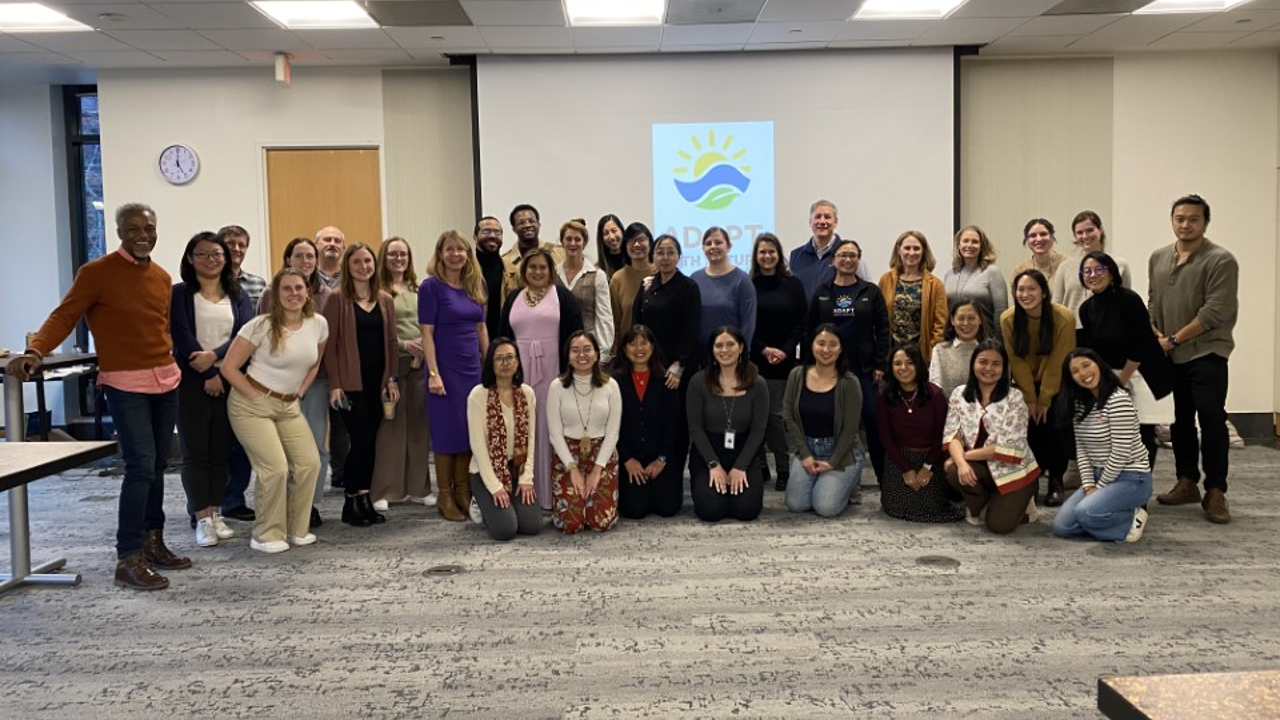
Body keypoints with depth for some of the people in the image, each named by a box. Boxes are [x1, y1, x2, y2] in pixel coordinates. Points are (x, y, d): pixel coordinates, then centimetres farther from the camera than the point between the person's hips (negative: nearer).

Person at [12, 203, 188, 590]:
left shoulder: (162, 277, 13)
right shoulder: (96, 272, -7)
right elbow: (64, 315, -12)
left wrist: (169, 358, 9)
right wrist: (35, 351, -27)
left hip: (166, 382, 7)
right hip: (125, 385, -6)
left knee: (157, 465, 12)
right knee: (141, 466, -13)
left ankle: (153, 543, 23)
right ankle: (128, 560, -7)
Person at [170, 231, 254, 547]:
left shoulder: (237, 295, 11)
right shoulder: (180, 294, 2)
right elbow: (182, 338, -8)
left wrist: (215, 355, -17)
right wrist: (209, 376, -13)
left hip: (229, 381, 3)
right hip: (192, 382, -3)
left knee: (222, 451, 6)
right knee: (195, 452, -1)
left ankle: (217, 514, 15)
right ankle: (203, 519, 4)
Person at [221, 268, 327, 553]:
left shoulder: (318, 324, -2)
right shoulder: (261, 326, -16)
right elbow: (229, 368, -13)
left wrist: (299, 392, 7)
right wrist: (257, 397, -12)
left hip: (289, 406, 6)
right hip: (252, 405, -5)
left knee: (310, 463, -4)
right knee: (276, 468, -16)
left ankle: (297, 529, 15)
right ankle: (266, 535, 3)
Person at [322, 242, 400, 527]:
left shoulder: (385, 300, 10)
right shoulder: (337, 299, -3)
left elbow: (390, 341, 12)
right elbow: (329, 344, -6)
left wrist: (392, 379, 5)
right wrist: (334, 384, -11)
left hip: (378, 381, 4)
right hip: (351, 382, -4)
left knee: (370, 442, 6)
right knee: (361, 440, -7)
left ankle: (363, 500, 15)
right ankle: (352, 503, 7)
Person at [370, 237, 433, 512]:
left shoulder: (416, 289, 16)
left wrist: (425, 344, -1)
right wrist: (403, 344, -17)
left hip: (419, 362, 5)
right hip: (391, 362, -5)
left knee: (418, 424, 7)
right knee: (390, 424, -3)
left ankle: (417, 487, 15)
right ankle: (384, 490, 4)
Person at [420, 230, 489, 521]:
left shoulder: (475, 286, 10)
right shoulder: (431, 286, -7)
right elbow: (426, 332, -11)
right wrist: (433, 373, -16)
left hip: (473, 368, 6)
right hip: (446, 368, -6)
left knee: (470, 430, 9)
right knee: (447, 431, 1)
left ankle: (463, 492, 20)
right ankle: (444, 496, 12)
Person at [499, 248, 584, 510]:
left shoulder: (563, 296, 1)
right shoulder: (513, 299, 14)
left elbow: (574, 335, -4)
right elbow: (504, 337, 14)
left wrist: (568, 371, -12)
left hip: (553, 371, -4)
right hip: (520, 372, 4)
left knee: (551, 428, -2)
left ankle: (552, 493, 4)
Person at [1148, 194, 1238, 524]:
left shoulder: (1220, 260, -9)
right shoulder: (1158, 258, 11)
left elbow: (1215, 312, -15)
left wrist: (1174, 340, -12)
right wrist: (1155, 336, 1)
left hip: (1206, 354, -5)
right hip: (1169, 356, 6)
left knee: (1212, 421, -6)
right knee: (1180, 421, 11)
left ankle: (1215, 492, 2)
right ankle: (1187, 484, 21)